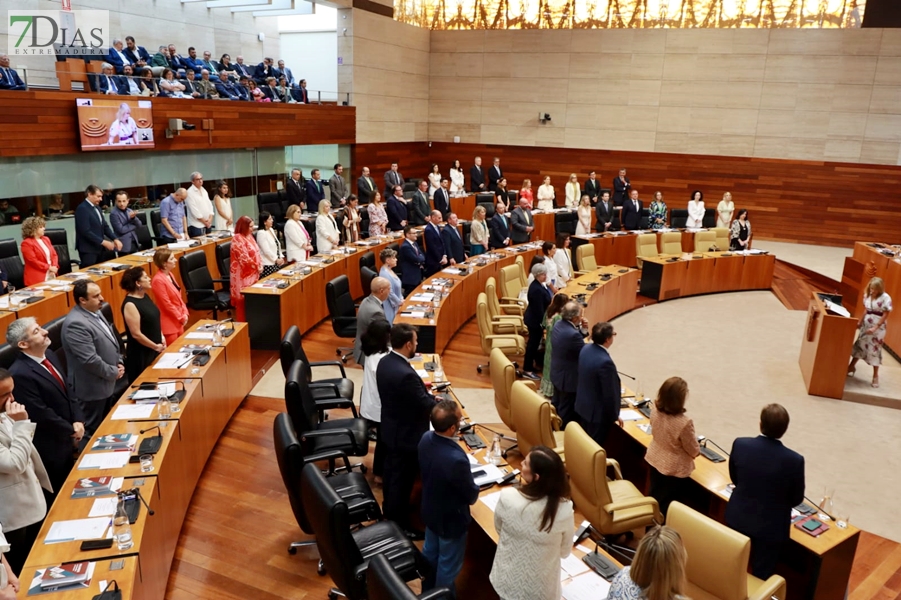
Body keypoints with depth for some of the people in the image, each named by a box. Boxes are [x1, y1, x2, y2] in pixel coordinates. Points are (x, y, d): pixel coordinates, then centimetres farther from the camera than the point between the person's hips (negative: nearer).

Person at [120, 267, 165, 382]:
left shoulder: (145, 296, 5)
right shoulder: (130, 304, -21)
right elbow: (136, 334, -22)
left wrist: (161, 337, 4)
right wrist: (155, 346, -15)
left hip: (153, 350, 8)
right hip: (140, 354, -8)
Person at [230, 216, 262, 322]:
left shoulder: (249, 236, 12)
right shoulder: (238, 239, -15)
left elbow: (257, 252, 16)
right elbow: (244, 258, -20)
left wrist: (260, 265, 0)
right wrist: (257, 267, -10)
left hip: (253, 273, 9)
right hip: (243, 275, -9)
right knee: (244, 301, -3)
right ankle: (243, 324, 4)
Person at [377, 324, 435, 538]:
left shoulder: (385, 362, -4)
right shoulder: (406, 374, -34)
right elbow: (426, 406, -24)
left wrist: (428, 396, 7)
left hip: (391, 428, 9)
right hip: (406, 435, -9)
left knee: (391, 472, 26)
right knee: (402, 480, 8)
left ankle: (390, 509, 46)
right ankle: (400, 525, 24)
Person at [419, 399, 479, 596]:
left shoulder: (426, 439, -18)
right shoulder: (456, 459, -41)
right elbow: (472, 496, -23)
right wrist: (472, 489, -1)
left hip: (430, 511, 8)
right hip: (451, 520, -8)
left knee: (430, 553, 30)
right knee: (448, 566, 17)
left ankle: (427, 591, 52)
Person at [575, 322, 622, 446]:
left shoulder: (586, 348, -5)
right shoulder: (605, 362, -32)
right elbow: (610, 394, -24)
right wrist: (614, 416, -9)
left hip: (582, 405, 9)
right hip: (597, 412, -8)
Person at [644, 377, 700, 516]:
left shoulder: (655, 409, -18)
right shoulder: (684, 423, -37)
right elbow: (694, 451, -17)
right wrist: (697, 450, 3)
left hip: (654, 460, 6)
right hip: (675, 468, -6)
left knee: (654, 497, 27)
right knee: (669, 506, 16)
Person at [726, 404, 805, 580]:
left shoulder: (740, 444, -17)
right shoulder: (794, 460, -25)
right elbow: (797, 499, -9)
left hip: (738, 518, 3)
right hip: (770, 528, -3)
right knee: (761, 576, 16)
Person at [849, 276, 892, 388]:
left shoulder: (885, 298, -17)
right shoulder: (867, 295, 2)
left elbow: (885, 315, -15)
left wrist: (875, 327, -20)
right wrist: (859, 322, 12)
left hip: (878, 327, -6)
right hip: (866, 324, 6)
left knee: (875, 349, -2)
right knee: (859, 344, 12)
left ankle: (875, 375, 9)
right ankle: (852, 366, 29)